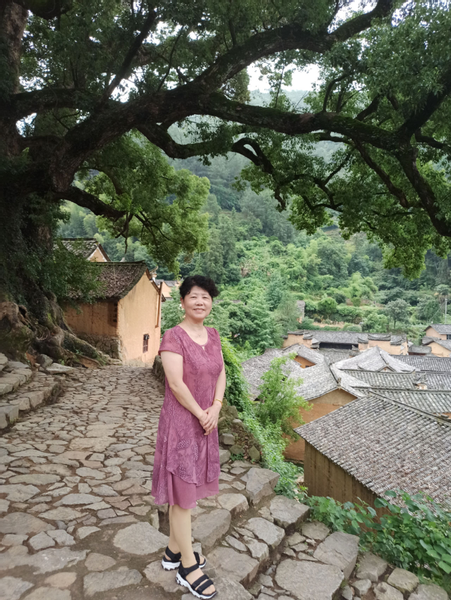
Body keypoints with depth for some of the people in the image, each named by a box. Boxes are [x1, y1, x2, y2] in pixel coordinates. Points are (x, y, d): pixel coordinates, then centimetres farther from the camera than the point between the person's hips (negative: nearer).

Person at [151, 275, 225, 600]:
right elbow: (176, 384, -22)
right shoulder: (173, 337, -17)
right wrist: (201, 415, -14)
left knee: (189, 487, 18)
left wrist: (216, 409, -9)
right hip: (181, 422, -7)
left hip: (206, 423, 7)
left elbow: (220, 373, 5)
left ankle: (174, 551, 37)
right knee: (183, 493, 5)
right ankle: (188, 567, 22)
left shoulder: (213, 335, 4)